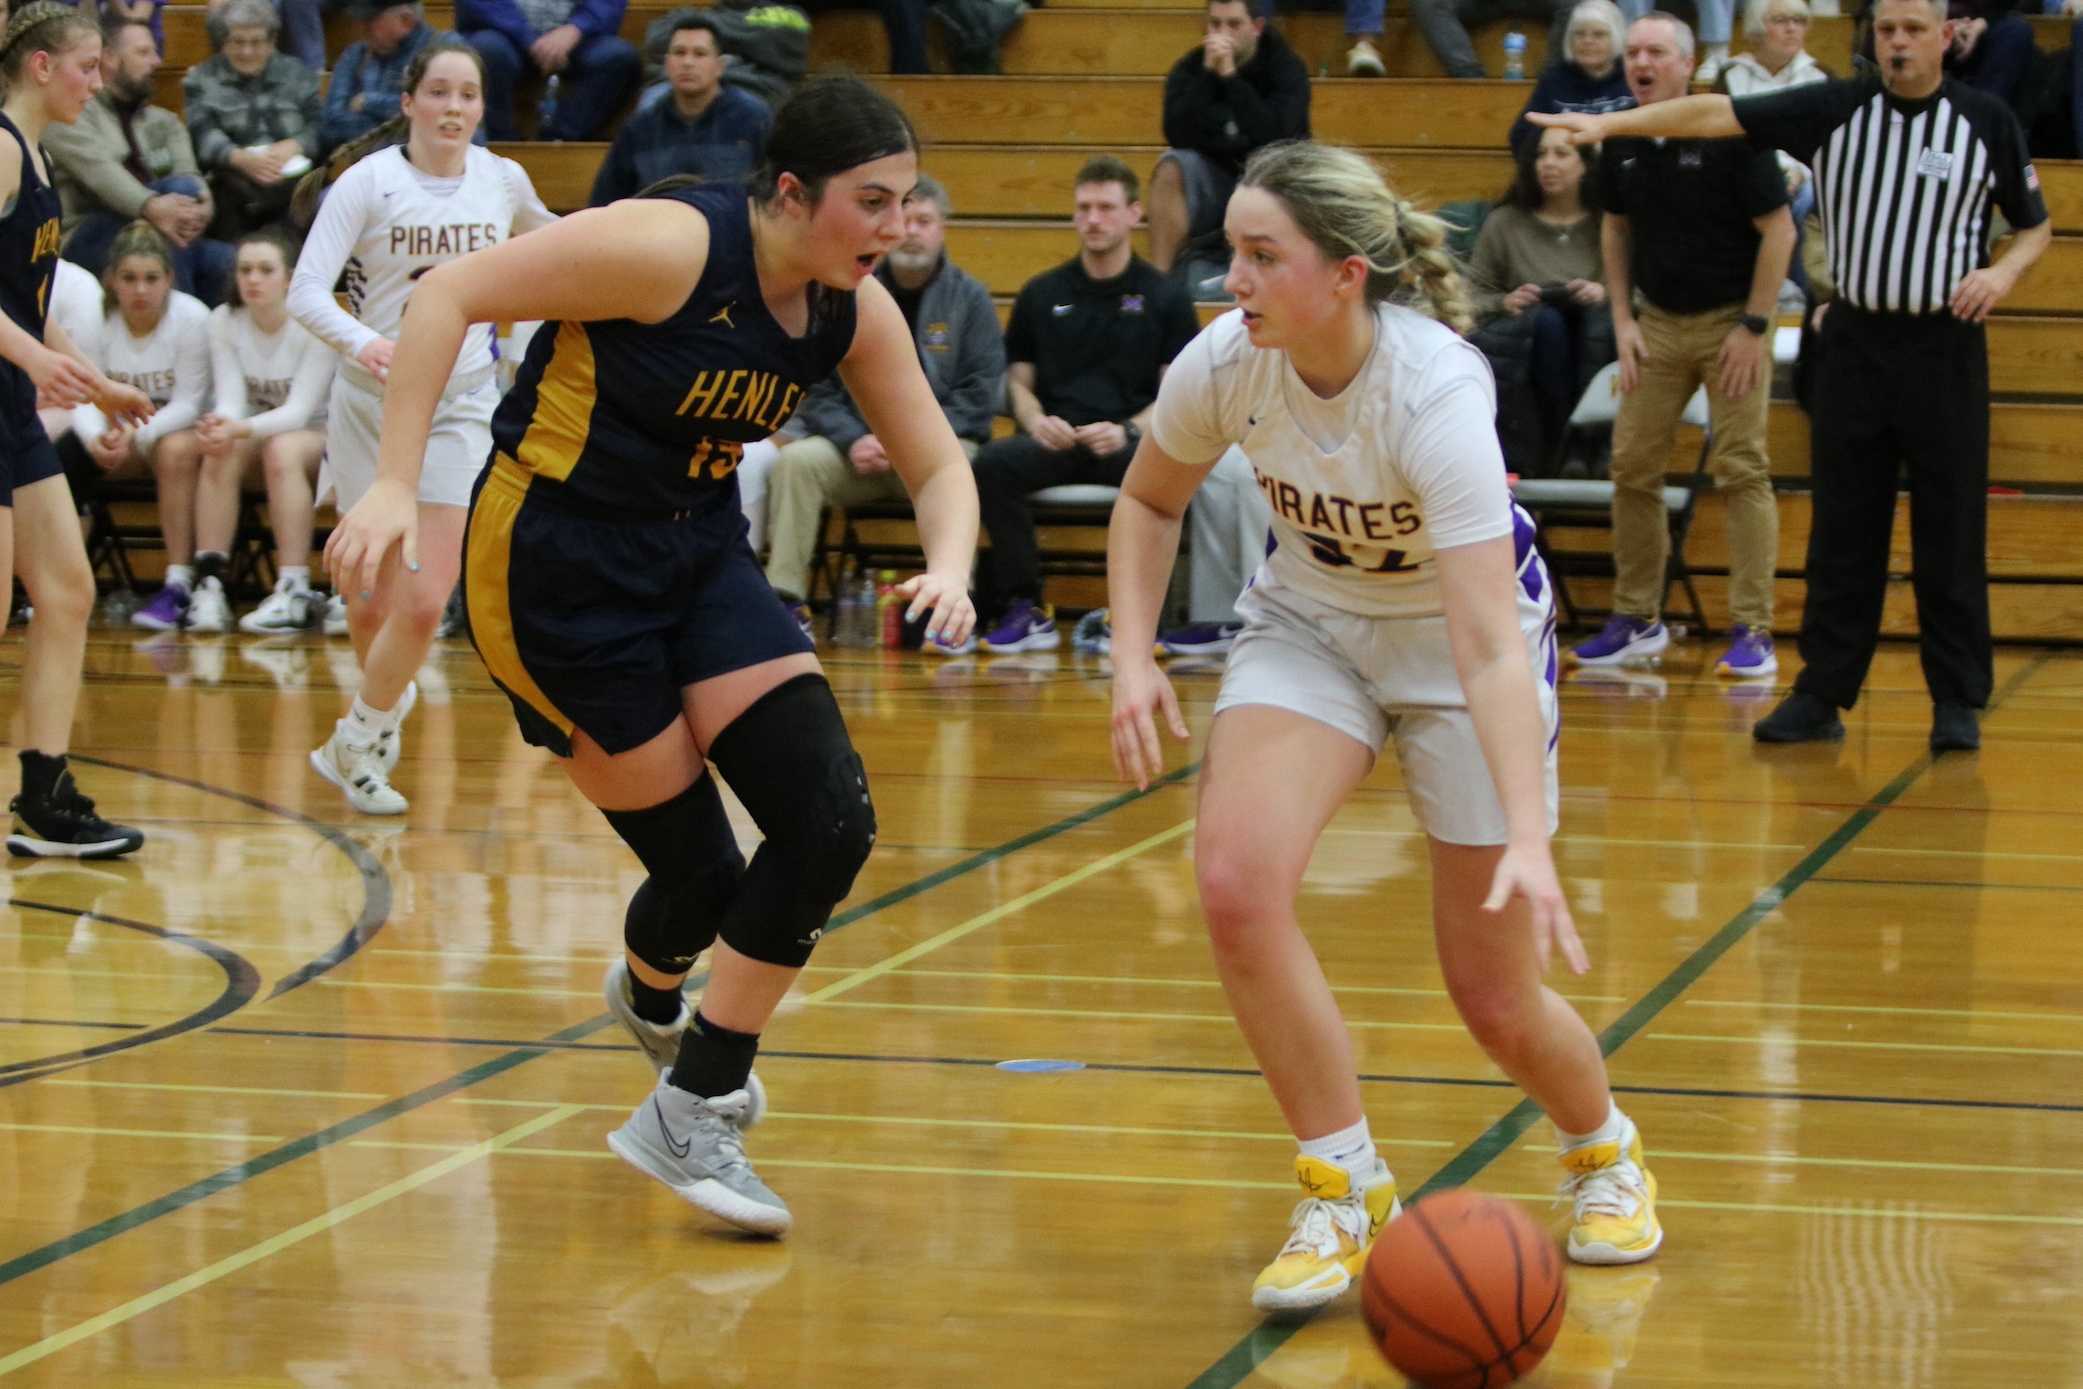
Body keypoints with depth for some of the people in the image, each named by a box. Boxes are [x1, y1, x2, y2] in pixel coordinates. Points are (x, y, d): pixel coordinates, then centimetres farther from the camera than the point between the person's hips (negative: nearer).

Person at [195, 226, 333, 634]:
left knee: (282, 450, -37)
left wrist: (243, 428, -42)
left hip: (316, 435, -3)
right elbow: (231, 397, -12)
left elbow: (300, 409, -23)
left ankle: (294, 592, -41)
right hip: (252, 430, 3)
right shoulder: (224, 320, -4)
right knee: (221, 454, -31)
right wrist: (220, 424, -38)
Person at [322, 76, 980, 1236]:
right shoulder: (673, 247, -24)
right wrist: (395, 488, -27)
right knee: (699, 870, -5)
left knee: (831, 823, -9)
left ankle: (692, 1108, 9)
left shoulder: (857, 311, -4)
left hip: (699, 554, 7)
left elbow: (938, 465, 5)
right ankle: (654, 993, 33)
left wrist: (949, 567, -18)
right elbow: (451, 295, -22)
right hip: (555, 564, -7)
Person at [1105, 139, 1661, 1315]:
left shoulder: (1435, 392, -34)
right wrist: (1134, 657, -12)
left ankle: (1605, 1150, 35)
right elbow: (1150, 502, 3)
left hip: (1456, 638, -4)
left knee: (1498, 1002, -1)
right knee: (1236, 879, -24)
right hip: (1309, 625, 4)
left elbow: (1491, 648, -39)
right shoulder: (1226, 363, -20)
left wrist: (1530, 839, -49)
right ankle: (1346, 1187, -7)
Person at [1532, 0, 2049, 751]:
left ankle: (1958, 702, 9)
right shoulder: (1834, 109, 1)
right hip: (1855, 342, 1)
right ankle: (1821, 695, 9)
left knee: (1950, 533, 1)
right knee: (1842, 529, 4)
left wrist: (2002, 272, -11)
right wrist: (1610, 123, -16)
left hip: (1946, 345, -1)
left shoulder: (1987, 121, 0)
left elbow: (2036, 224, 10)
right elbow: (1717, 115, -7)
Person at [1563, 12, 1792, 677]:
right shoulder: (1622, 144, 2)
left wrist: (1753, 326, -14)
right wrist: (1623, 320, 7)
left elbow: (1779, 231, -12)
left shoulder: (1730, 135, -14)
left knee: (1740, 470, -6)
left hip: (1730, 320, -5)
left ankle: (1753, 633, -3)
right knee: (1632, 467, 4)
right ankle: (1637, 621, 15)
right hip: (1657, 322, 5)